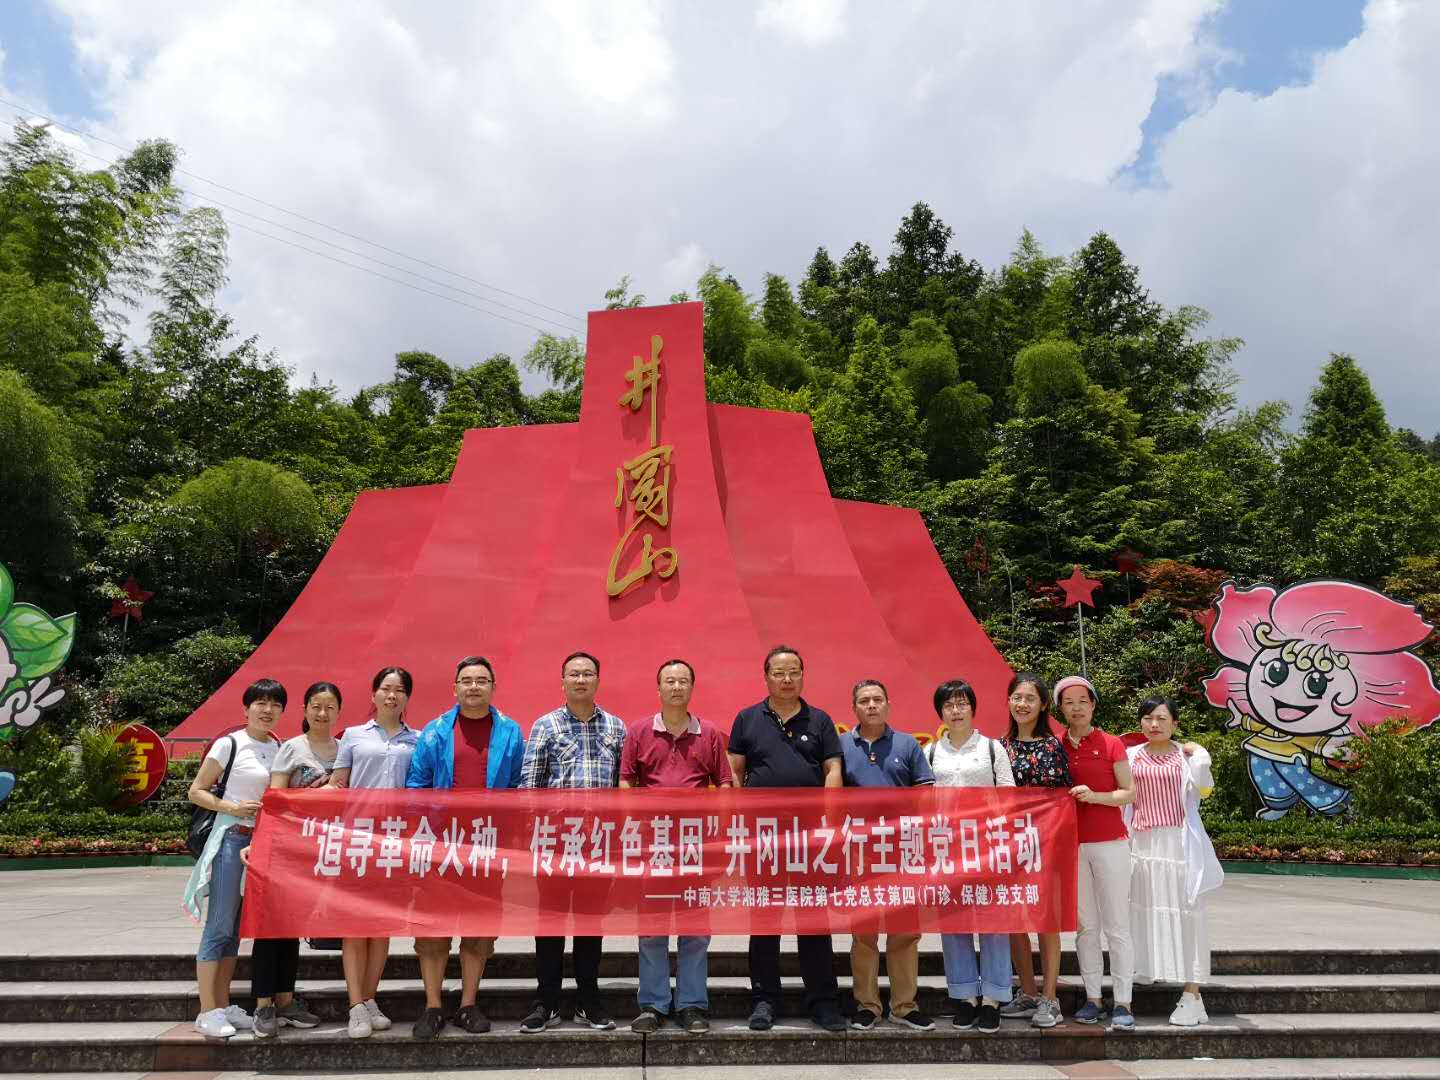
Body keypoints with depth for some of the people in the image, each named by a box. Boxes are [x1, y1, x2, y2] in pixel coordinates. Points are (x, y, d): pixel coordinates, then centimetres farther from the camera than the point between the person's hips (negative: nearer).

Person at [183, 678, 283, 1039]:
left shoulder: (279, 748, 10)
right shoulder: (229, 744, -7)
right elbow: (196, 792, -5)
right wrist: (233, 808, -18)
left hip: (263, 842, 6)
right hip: (231, 838, -6)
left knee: (238, 927, 12)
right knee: (220, 927, -4)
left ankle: (224, 1006, 20)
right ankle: (207, 1012, 3)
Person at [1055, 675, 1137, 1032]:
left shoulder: (1111, 744, -1)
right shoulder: (1055, 747, 5)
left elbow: (1130, 793, -1)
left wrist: (1094, 796, -15)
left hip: (1110, 843, -2)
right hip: (1071, 844, 2)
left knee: (1117, 926, -1)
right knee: (1085, 925, 7)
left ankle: (1123, 1003, 4)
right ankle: (1092, 998, 14)